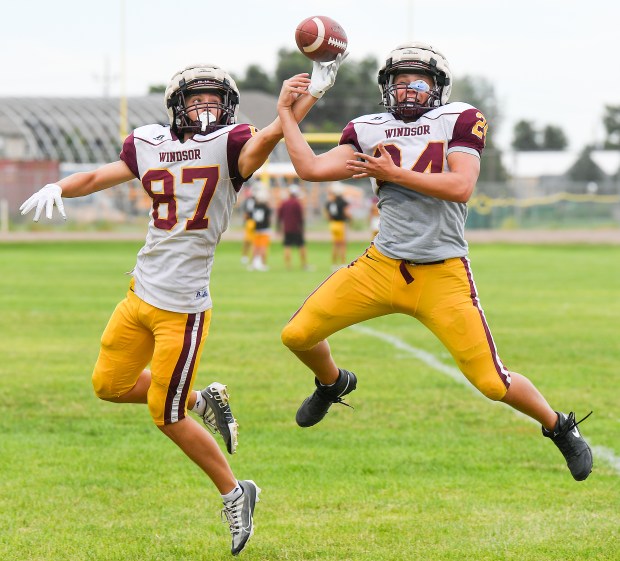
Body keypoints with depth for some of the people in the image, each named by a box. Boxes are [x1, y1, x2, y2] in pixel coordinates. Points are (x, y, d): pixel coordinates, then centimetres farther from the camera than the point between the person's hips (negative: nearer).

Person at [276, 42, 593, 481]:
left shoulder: (459, 120, -3)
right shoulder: (370, 132, 7)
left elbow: (461, 186, -16)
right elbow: (311, 169, 0)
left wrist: (393, 173, -14)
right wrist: (285, 112, 4)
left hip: (443, 276, -4)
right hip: (383, 265, 4)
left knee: (492, 382, -6)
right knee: (298, 335, -1)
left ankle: (560, 427, 22)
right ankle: (333, 383, 34)